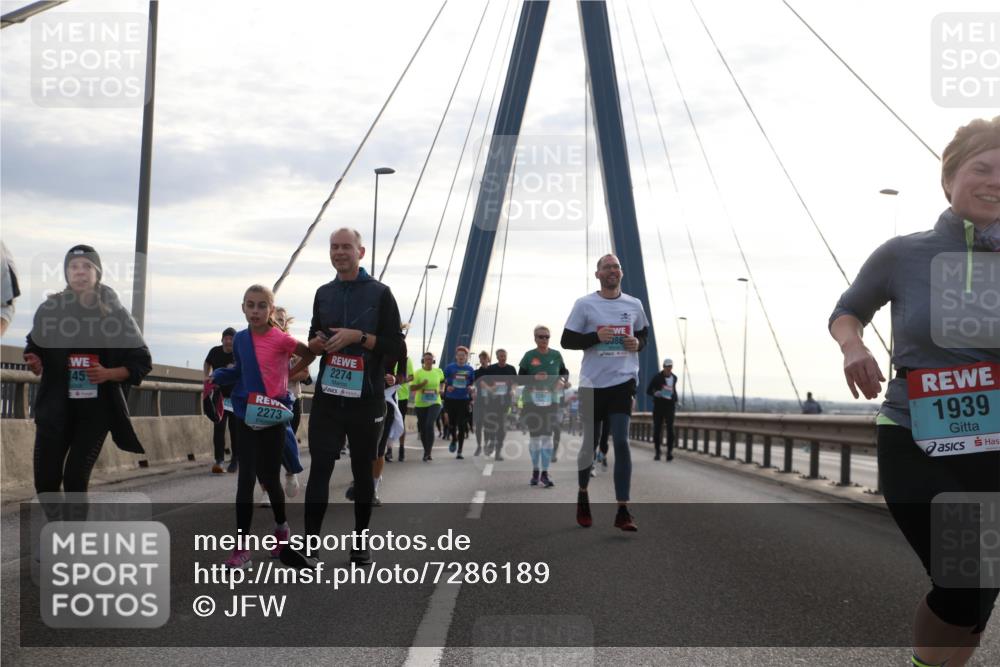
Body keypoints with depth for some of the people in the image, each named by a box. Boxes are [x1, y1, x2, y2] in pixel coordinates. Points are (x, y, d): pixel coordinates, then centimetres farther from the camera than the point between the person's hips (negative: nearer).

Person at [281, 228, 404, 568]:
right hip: (327, 397, 3)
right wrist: (316, 343, 0)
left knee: (363, 471, 8)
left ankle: (360, 542, 20)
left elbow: (396, 348, -4)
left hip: (366, 400, -2)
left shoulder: (380, 294, 0)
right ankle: (309, 547, -14)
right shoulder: (324, 294, 13)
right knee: (320, 467, -8)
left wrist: (359, 337, -17)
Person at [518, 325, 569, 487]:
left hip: (551, 401, 1)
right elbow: (520, 378, 0)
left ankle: (544, 474, 4)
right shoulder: (529, 356, -3)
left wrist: (562, 380, -5)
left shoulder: (556, 355, 2)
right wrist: (534, 378, -18)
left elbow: (565, 372, 17)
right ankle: (535, 471, 20)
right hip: (532, 401, -1)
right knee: (534, 436, 6)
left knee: (547, 437, 0)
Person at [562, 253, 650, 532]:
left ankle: (623, 511, -7)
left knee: (621, 442, -9)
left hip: (623, 381, 1)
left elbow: (644, 333, 21)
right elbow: (567, 340, -1)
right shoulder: (584, 304, -1)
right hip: (593, 383, -1)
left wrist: (638, 343, -1)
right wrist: (596, 336, -16)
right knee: (589, 443, 8)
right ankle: (582, 495, 34)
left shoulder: (634, 304, 8)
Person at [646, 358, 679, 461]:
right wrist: (655, 393, -24)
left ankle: (669, 452, -18)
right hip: (658, 406, -2)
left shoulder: (674, 378, 8)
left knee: (670, 427, -15)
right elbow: (648, 391, -4)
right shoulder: (657, 377, -5)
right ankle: (657, 452, 13)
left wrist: (676, 401, 18)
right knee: (657, 429, 1)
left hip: (670, 406, 2)